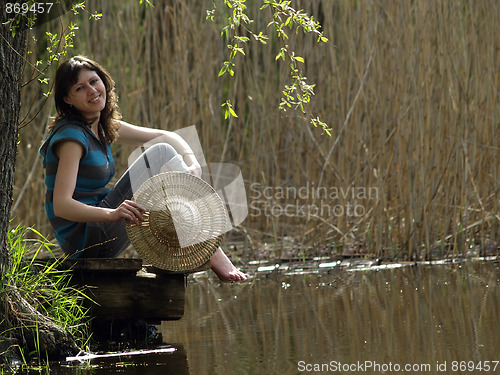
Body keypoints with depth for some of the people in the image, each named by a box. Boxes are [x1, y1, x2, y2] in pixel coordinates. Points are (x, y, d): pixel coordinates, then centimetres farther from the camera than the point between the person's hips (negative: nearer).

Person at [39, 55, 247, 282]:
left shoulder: (104, 126, 13)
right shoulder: (71, 136, -15)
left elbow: (166, 137, 15)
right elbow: (61, 205, -25)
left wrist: (192, 164, -6)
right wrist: (111, 214, -41)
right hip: (84, 241, -9)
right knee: (162, 154, -11)